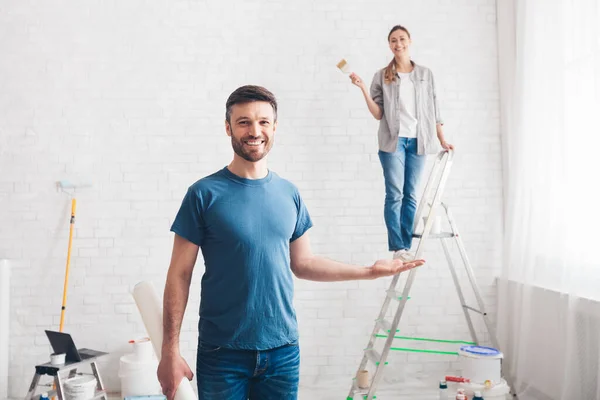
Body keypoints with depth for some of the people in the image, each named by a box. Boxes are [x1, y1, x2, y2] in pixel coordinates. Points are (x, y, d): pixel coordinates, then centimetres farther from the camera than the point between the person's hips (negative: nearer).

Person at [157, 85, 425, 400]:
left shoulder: (289, 194, 3)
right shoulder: (205, 194, -8)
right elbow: (180, 274, -6)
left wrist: (370, 271, 8)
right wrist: (170, 351, -9)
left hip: (283, 349, 4)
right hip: (222, 353, -3)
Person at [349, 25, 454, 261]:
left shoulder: (425, 74, 9)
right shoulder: (382, 76, 4)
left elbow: (433, 109, 11)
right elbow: (378, 114, 1)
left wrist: (442, 140, 7)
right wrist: (363, 89, -10)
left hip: (417, 141, 2)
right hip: (393, 141, -2)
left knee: (411, 195, 4)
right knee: (394, 194, -7)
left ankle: (406, 247, 8)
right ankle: (397, 248, -5)